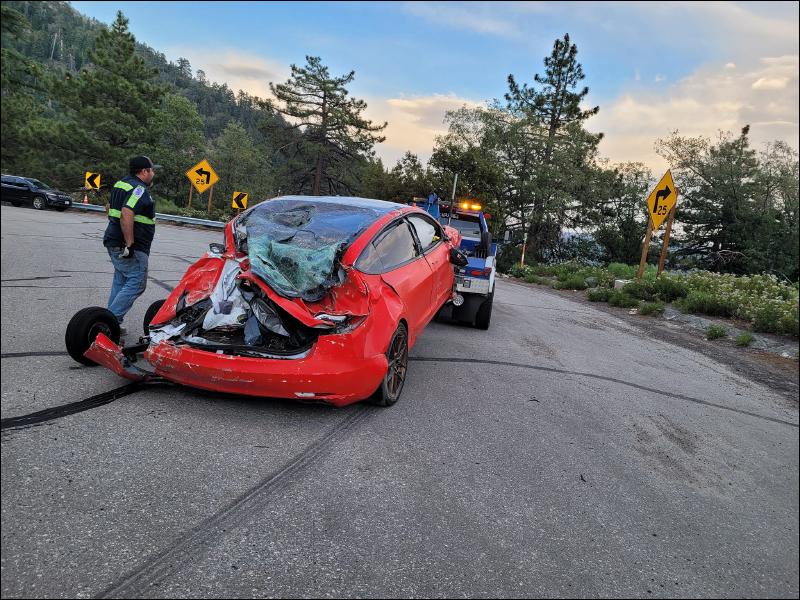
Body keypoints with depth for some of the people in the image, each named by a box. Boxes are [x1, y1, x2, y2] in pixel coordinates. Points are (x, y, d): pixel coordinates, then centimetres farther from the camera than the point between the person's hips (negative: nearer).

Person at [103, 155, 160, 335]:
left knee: (121, 282, 16)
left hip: (114, 243, 10)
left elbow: (109, 207, 28)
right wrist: (130, 244, -28)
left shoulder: (122, 183, 16)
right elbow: (126, 215, -29)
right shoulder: (139, 189, -16)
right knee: (137, 284, -5)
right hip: (131, 248, -10)